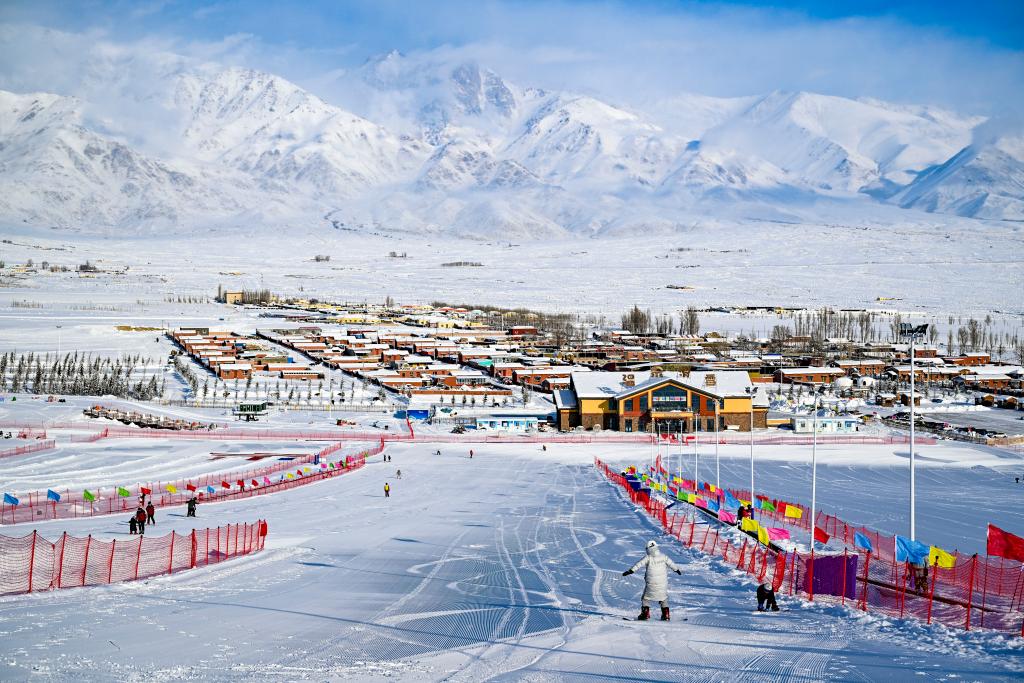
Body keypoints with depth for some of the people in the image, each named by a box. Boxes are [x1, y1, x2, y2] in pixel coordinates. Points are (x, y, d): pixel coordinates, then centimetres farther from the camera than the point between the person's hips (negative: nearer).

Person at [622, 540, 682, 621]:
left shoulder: (648, 557, -10)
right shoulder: (664, 556, 1)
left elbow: (639, 564, -14)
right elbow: (671, 564, 12)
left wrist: (629, 571, -11)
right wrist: (677, 570, 29)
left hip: (651, 583, -4)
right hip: (663, 583, 4)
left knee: (646, 598, 11)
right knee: (663, 598, 19)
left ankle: (645, 614, 3)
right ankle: (665, 615, 16)